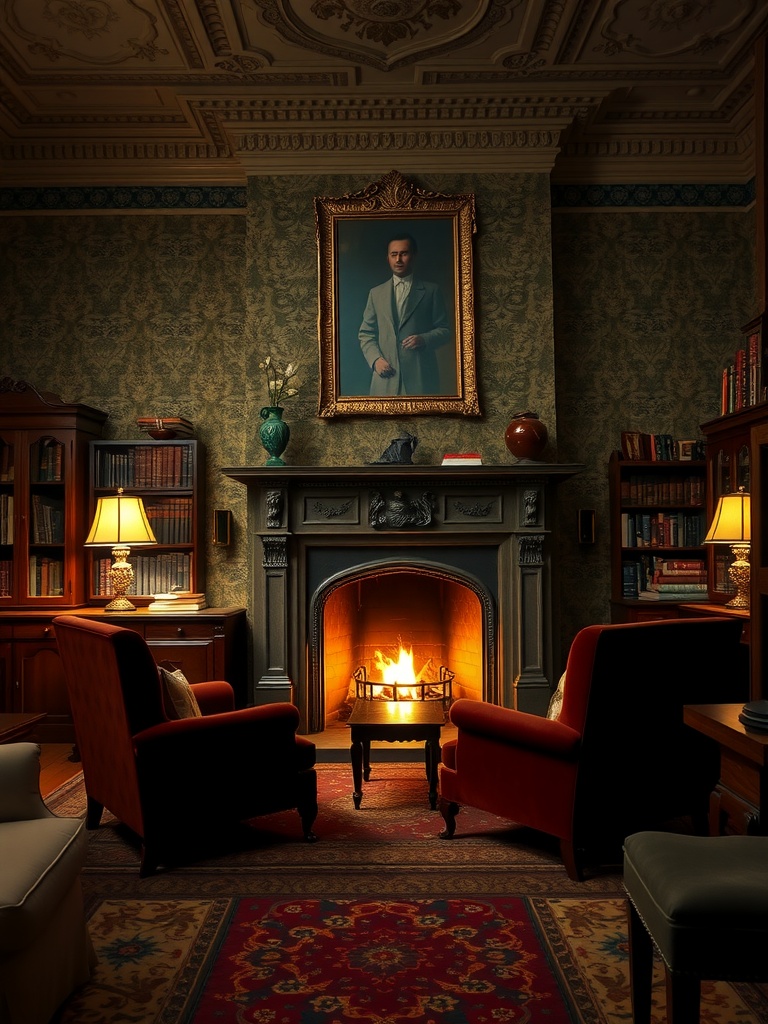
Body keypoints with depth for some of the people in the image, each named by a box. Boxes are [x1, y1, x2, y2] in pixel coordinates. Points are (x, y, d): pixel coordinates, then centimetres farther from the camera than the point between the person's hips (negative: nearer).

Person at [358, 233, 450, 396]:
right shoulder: (376, 293, 15)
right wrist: (375, 359, -5)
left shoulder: (432, 291, 9)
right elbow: (366, 334, 13)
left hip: (421, 376, -1)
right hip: (386, 377, 1)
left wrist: (424, 339, -14)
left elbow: (444, 329, 7)